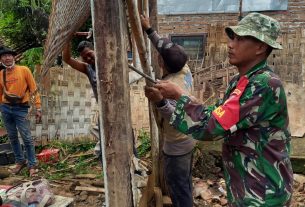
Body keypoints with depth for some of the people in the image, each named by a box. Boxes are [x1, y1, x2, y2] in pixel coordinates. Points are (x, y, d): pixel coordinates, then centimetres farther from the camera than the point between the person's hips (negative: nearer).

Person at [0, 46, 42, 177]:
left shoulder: (24, 70, -4)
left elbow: (34, 89, -5)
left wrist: (38, 108, -10)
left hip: (21, 108, -4)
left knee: (26, 138, -5)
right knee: (12, 137, 12)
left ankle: (32, 165, 5)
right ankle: (20, 161, 26)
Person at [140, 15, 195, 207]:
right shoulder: (184, 69, -8)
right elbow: (167, 49, 8)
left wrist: (160, 102, -58)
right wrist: (149, 29, 12)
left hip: (176, 146, -9)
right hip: (187, 140, 9)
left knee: (178, 189, 8)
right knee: (185, 183, 25)